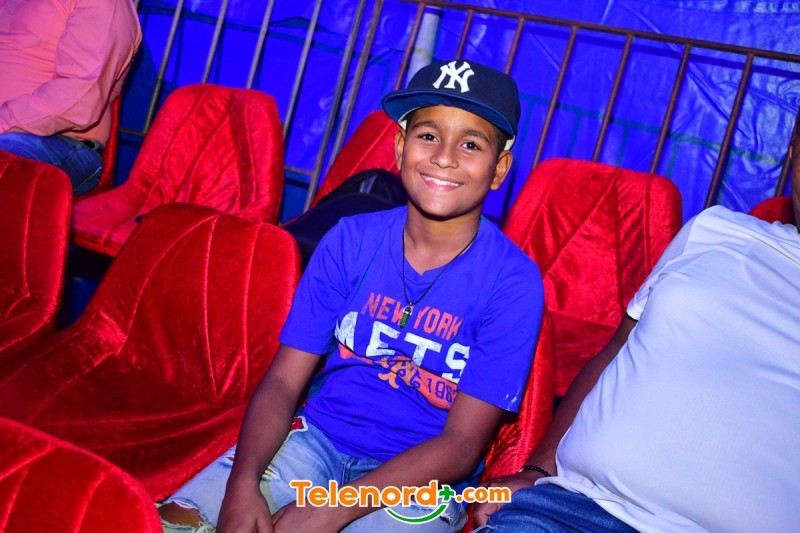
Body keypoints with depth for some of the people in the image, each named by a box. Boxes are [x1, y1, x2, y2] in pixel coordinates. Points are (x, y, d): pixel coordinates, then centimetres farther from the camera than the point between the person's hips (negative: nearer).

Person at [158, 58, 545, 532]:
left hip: (422, 479, -2)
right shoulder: (350, 240, -3)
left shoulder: (512, 283, -14)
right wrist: (243, 481, -22)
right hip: (316, 437, 2)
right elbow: (284, 381, -3)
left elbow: (462, 444, -14)